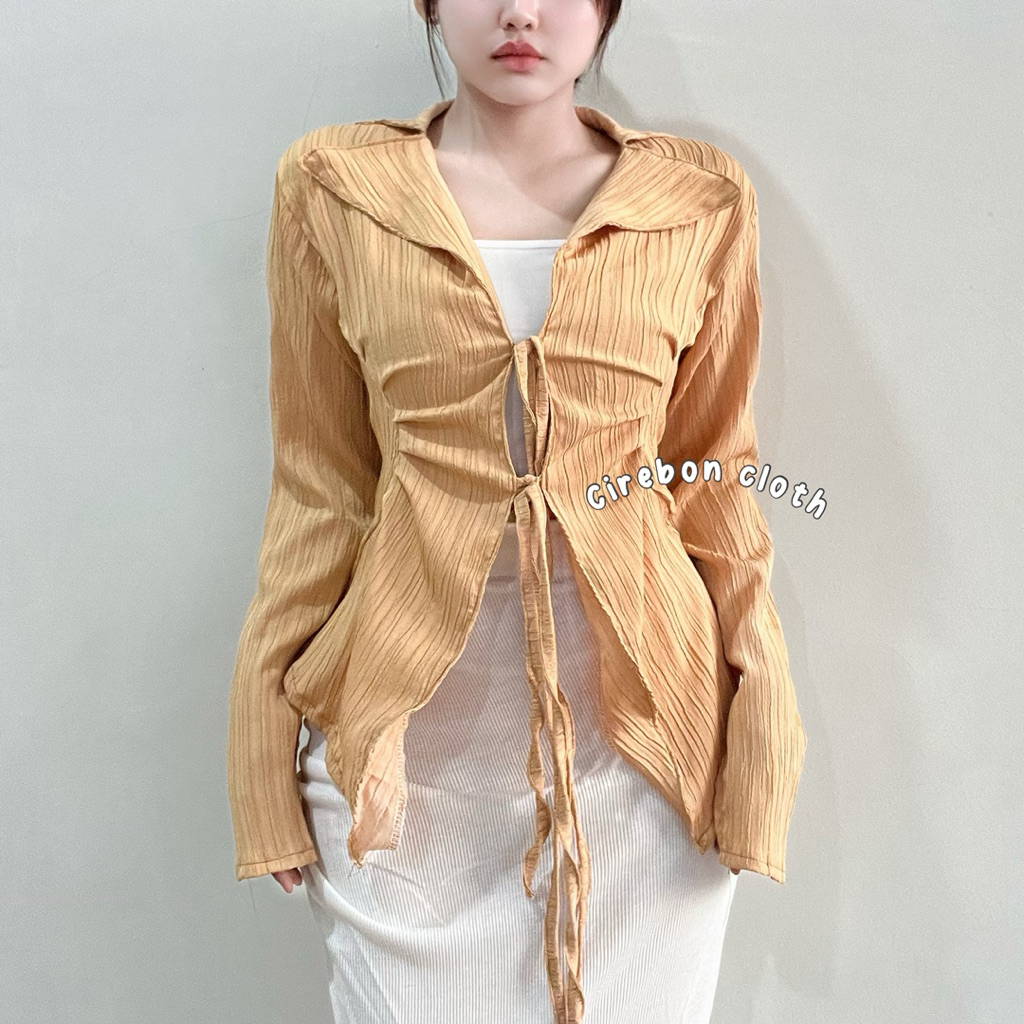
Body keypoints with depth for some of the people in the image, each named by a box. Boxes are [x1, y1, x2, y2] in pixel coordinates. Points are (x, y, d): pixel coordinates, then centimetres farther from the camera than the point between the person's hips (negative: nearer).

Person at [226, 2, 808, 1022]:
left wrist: (756, 745, 2)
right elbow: (318, 486, 2)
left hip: (643, 706, 1)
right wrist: (270, 770, 2)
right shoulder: (333, 183, 0)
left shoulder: (704, 199, 1)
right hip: (410, 720, 0)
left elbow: (717, 475, 5)